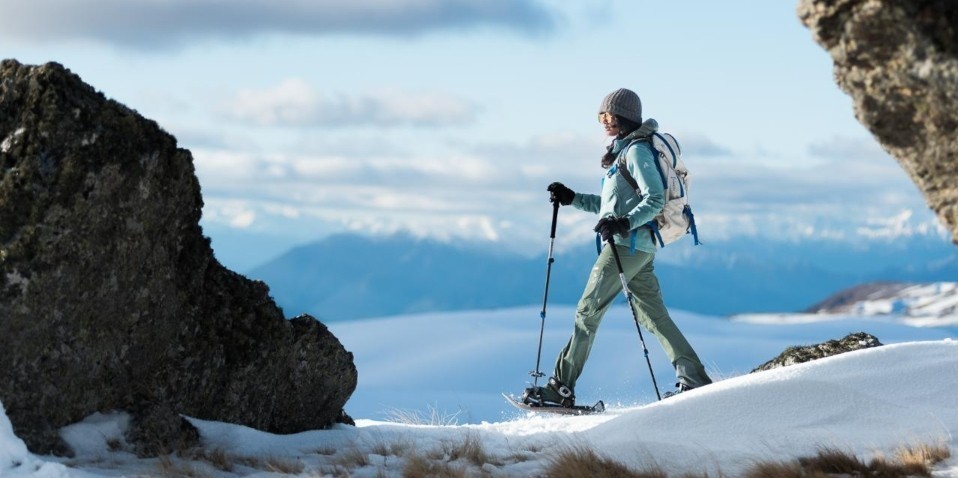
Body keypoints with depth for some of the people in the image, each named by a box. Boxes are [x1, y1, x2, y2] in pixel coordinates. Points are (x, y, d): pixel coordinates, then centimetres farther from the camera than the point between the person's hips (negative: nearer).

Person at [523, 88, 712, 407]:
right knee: (653, 315, 8)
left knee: (588, 312, -6)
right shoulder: (624, 151, 20)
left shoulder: (637, 150, -10)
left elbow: (655, 199, -19)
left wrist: (624, 223, -30)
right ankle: (694, 380, 4)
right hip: (641, 248, 10)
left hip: (628, 245, -10)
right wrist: (572, 199, 21)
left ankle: (562, 387, -4)